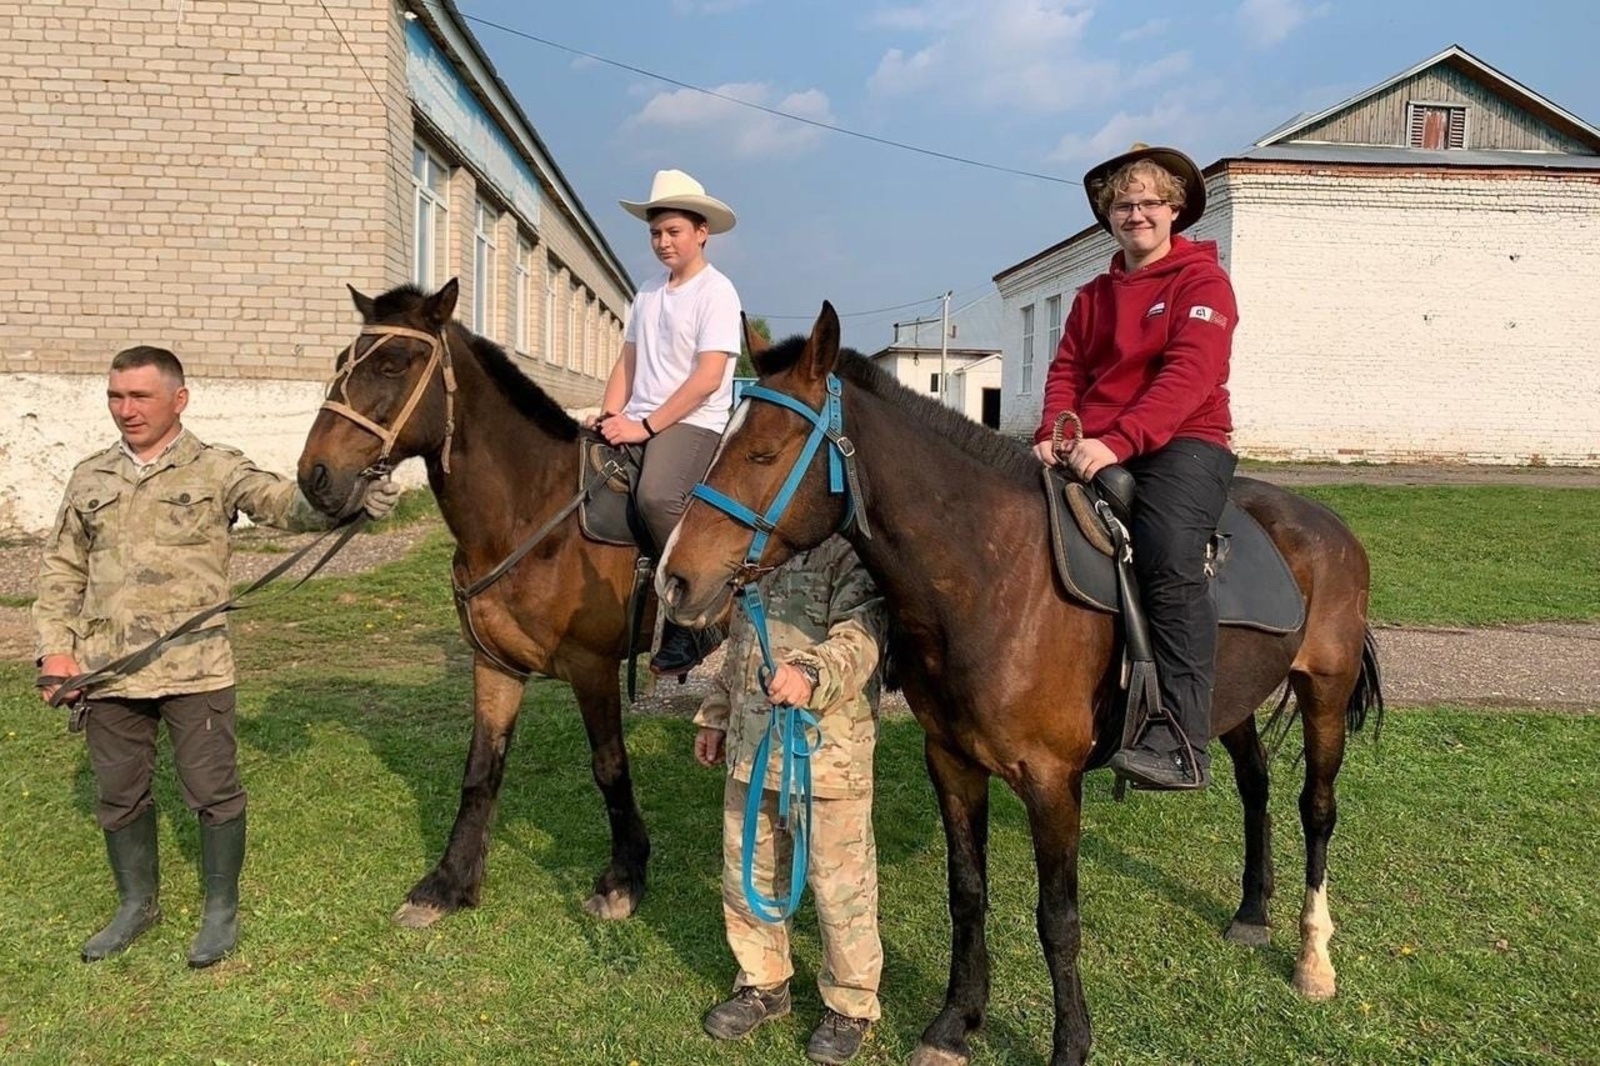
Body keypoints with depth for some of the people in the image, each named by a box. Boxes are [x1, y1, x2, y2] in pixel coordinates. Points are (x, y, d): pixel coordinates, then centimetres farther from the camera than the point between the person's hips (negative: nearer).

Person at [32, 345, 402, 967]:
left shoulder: (218, 470, -2)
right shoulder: (90, 478, 10)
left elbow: (285, 503, -17)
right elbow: (62, 570, 14)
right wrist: (55, 649, 3)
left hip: (194, 666, -4)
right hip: (107, 670, 4)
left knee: (213, 791, 3)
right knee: (118, 795, 16)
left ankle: (221, 910, 21)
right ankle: (137, 904, 36)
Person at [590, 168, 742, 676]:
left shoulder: (716, 291, -5)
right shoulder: (648, 291, 18)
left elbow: (707, 378, -14)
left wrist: (646, 425, -17)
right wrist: (611, 416, 2)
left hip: (694, 424, -8)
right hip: (637, 422, 8)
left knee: (656, 495, -33)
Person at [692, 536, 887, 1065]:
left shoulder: (852, 551, -12)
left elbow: (860, 636, -27)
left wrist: (813, 673, -45)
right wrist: (716, 715, 23)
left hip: (829, 750, -7)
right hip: (751, 746, 8)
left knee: (838, 883, 6)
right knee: (745, 874, 17)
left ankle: (850, 1006, 26)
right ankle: (762, 984, 38)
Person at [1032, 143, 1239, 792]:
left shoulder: (1202, 280, 1)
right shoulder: (1094, 295, 21)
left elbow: (1190, 375, -14)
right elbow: (1067, 370, 13)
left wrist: (1116, 442, -26)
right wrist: (1053, 435, -10)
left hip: (1183, 443, -7)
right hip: (1094, 450, 7)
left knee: (1169, 554, -31)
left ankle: (1182, 744, -31)